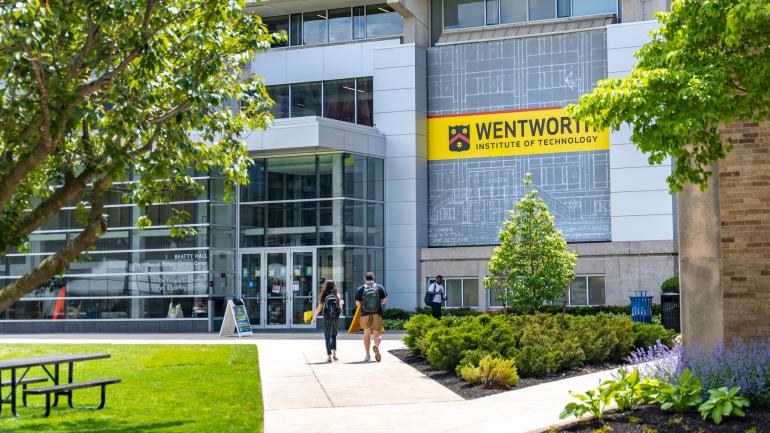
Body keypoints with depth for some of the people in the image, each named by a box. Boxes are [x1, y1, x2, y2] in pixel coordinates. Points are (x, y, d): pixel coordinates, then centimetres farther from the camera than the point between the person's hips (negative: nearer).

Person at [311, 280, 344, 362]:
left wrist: (314, 318, 5)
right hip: (335, 318, 2)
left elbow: (319, 308, -4)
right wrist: (341, 303, 24)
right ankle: (334, 353, 10)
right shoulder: (337, 296, 1)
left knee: (327, 337, 5)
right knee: (334, 335, 20)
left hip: (327, 319, -2)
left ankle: (329, 356, -1)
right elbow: (340, 309, 2)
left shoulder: (324, 297, -2)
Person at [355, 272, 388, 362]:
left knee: (366, 334, 14)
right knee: (378, 334, 7)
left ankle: (367, 355, 18)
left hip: (365, 314, 0)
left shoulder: (360, 289, -1)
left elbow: (357, 303, -4)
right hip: (377, 314, 0)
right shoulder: (380, 288, 1)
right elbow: (385, 301, -2)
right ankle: (376, 346, -25)